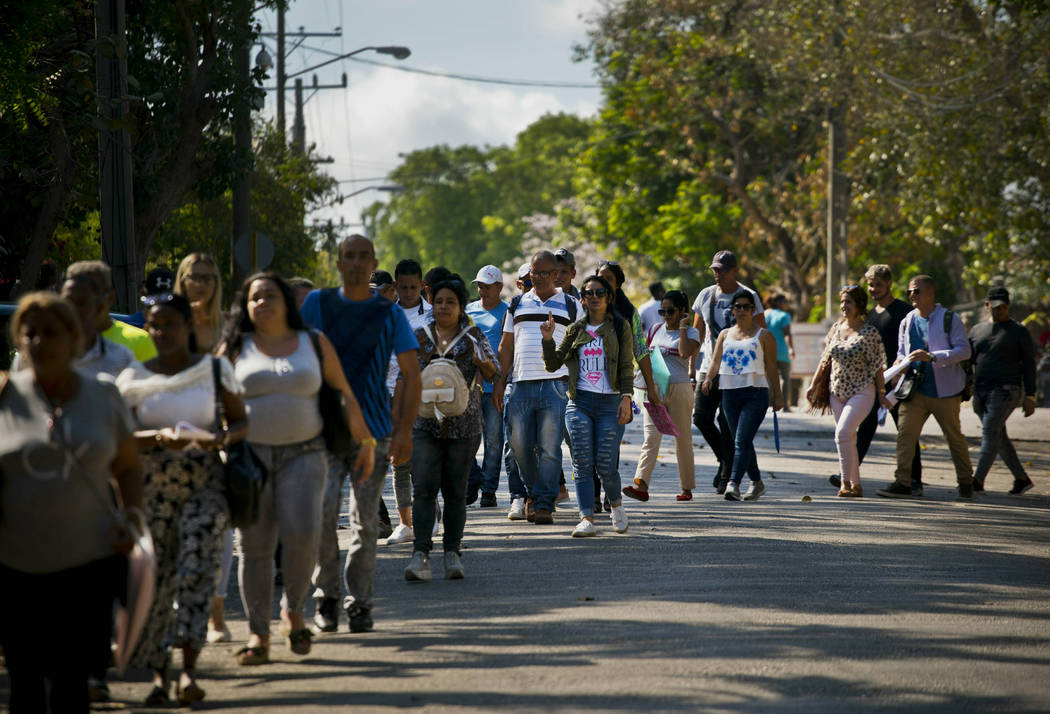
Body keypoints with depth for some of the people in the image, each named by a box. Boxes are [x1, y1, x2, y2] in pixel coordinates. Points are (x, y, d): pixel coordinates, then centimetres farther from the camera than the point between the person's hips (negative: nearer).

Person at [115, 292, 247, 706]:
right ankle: (159, 674, 10)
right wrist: (159, 437, -20)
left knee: (197, 569, -16)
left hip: (204, 483, -1)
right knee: (155, 577, -1)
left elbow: (241, 423, 9)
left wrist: (220, 438, -13)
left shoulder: (215, 369, 4)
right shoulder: (134, 378, 4)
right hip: (152, 484, 1)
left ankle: (188, 669, -19)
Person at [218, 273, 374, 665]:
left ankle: (293, 608, 6)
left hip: (303, 455, 0)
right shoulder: (235, 349, 7)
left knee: (302, 533, -18)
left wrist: (365, 442, 11)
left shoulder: (314, 343, 9)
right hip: (250, 456, 0)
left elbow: (345, 393, 13)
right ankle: (258, 634, 5)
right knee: (255, 545, -2)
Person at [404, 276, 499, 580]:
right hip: (424, 422, 0)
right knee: (424, 487, -12)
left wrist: (482, 362, -26)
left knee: (455, 490, 3)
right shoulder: (419, 337, 7)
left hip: (464, 424, 0)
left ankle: (452, 552, 12)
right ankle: (421, 554, -16)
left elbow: (494, 373, -4)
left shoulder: (474, 336, 3)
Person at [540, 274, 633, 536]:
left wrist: (626, 397, -10)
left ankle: (616, 504, 22)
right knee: (582, 465, -7)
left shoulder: (620, 328, 6)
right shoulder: (576, 330, 13)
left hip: (610, 403, -2)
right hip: (579, 403, 3)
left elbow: (627, 366, 2)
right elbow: (553, 364, 13)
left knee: (606, 466, -6)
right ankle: (587, 519, -7)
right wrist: (548, 339, -3)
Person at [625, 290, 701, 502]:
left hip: (679, 389, -3)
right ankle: (641, 485, -23)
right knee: (650, 437, -11)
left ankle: (687, 488, 15)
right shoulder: (655, 329, 13)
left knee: (682, 438, 5)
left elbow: (685, 352, -20)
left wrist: (682, 327, -11)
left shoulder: (691, 332, 0)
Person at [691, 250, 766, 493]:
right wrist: (691, 363, 12)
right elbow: (697, 332, 16)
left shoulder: (748, 297, -3)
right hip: (709, 369, 4)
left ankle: (727, 476, 0)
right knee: (701, 418, -2)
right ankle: (724, 460, 21)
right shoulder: (706, 295, 10)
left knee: (728, 424, -7)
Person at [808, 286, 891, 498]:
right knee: (848, 438, 8)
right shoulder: (836, 328, 8)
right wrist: (814, 385, 12)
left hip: (861, 392, -6)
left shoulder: (869, 332, -8)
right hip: (837, 391, 6)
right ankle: (856, 485, 15)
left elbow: (877, 365, -6)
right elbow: (825, 359, 15)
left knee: (843, 433, -19)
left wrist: (881, 394, -6)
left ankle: (846, 482, -13)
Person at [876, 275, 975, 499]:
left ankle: (965, 482, 23)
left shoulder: (949, 319, -4)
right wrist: (900, 363, -1)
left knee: (954, 436, 7)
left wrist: (932, 357, -23)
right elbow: (902, 352, 23)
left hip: (944, 391, -4)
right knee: (905, 432, -12)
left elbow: (964, 350, -12)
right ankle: (903, 482, -12)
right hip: (915, 390, 4)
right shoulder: (907, 322, 11)